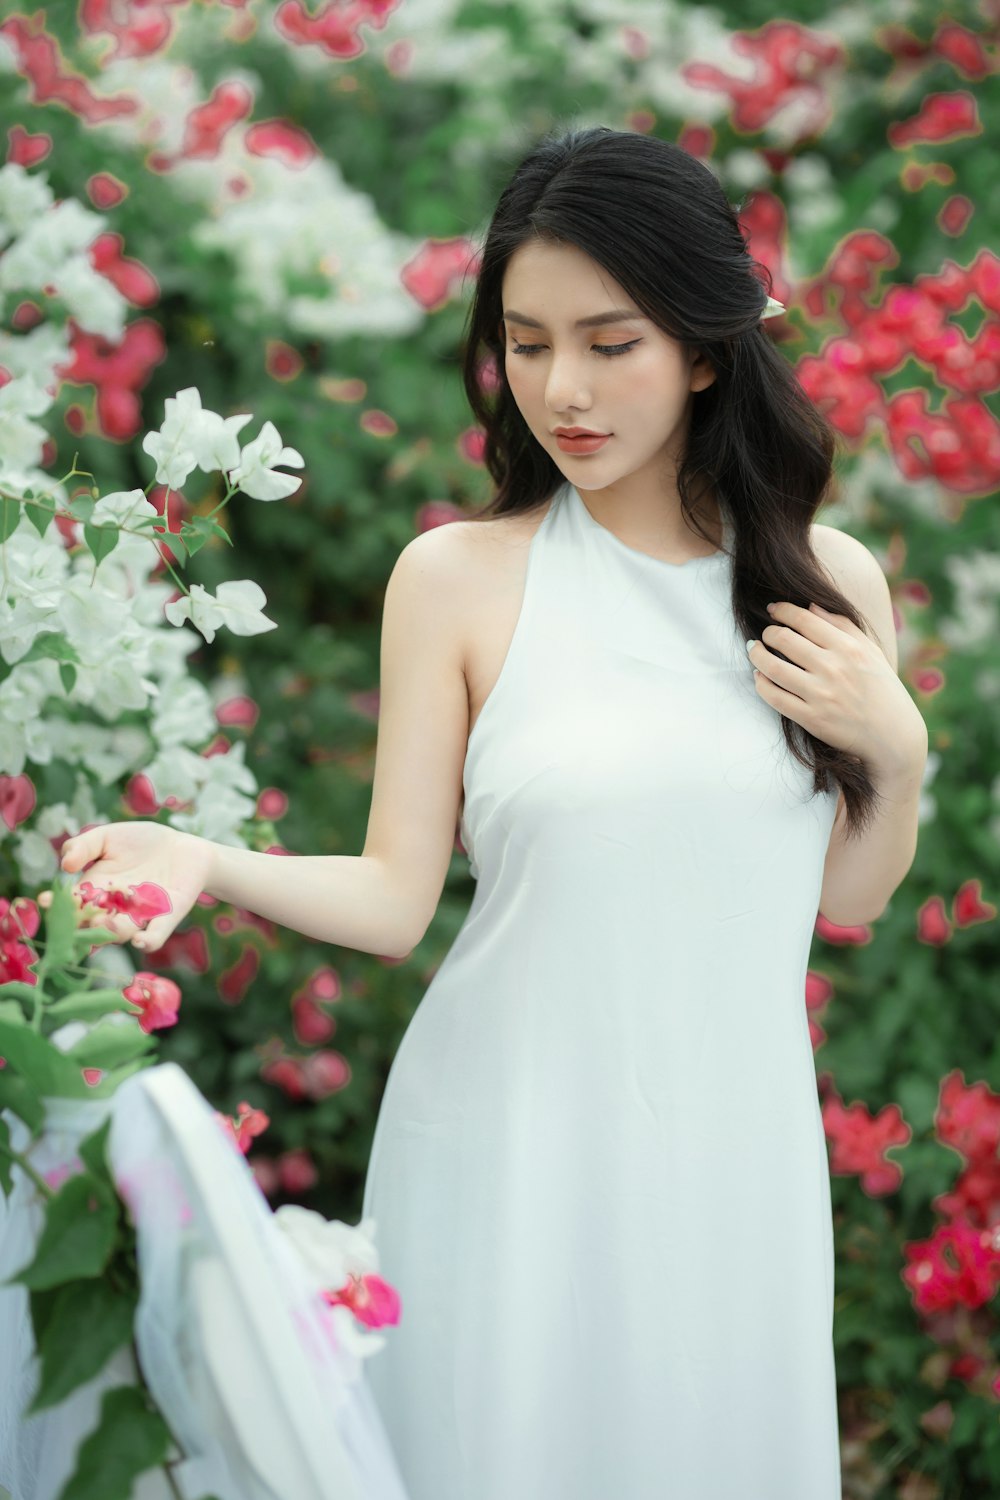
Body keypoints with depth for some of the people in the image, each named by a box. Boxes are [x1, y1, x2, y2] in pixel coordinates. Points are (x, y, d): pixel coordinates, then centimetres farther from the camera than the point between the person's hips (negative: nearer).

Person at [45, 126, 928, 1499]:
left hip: (733, 1155, 3)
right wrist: (205, 861, -21)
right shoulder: (457, 579, -5)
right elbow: (395, 897, -6)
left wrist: (894, 741, -6)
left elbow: (849, 899, 11)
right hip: (504, 1146, -2)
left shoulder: (827, 582, 3)